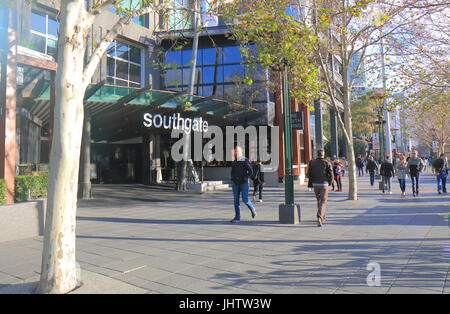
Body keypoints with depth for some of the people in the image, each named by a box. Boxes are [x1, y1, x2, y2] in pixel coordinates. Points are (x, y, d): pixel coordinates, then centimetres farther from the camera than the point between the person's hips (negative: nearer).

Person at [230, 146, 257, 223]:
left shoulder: (245, 161, -7)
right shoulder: (234, 162, 10)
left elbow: (251, 171, -9)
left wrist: (245, 178, -14)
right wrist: (232, 178, 6)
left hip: (244, 183, -5)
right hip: (235, 183, 5)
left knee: (245, 199, -6)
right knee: (236, 200, 1)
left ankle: (252, 209, 23)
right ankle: (237, 217, 5)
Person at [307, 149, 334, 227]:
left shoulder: (312, 163, 1)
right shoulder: (327, 163, -7)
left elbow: (309, 174, 1)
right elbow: (331, 175, -6)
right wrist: (330, 182, 10)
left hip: (315, 184, 4)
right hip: (324, 184, -3)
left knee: (319, 200, 19)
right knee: (323, 201, -1)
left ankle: (323, 217, 30)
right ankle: (319, 217, -20)